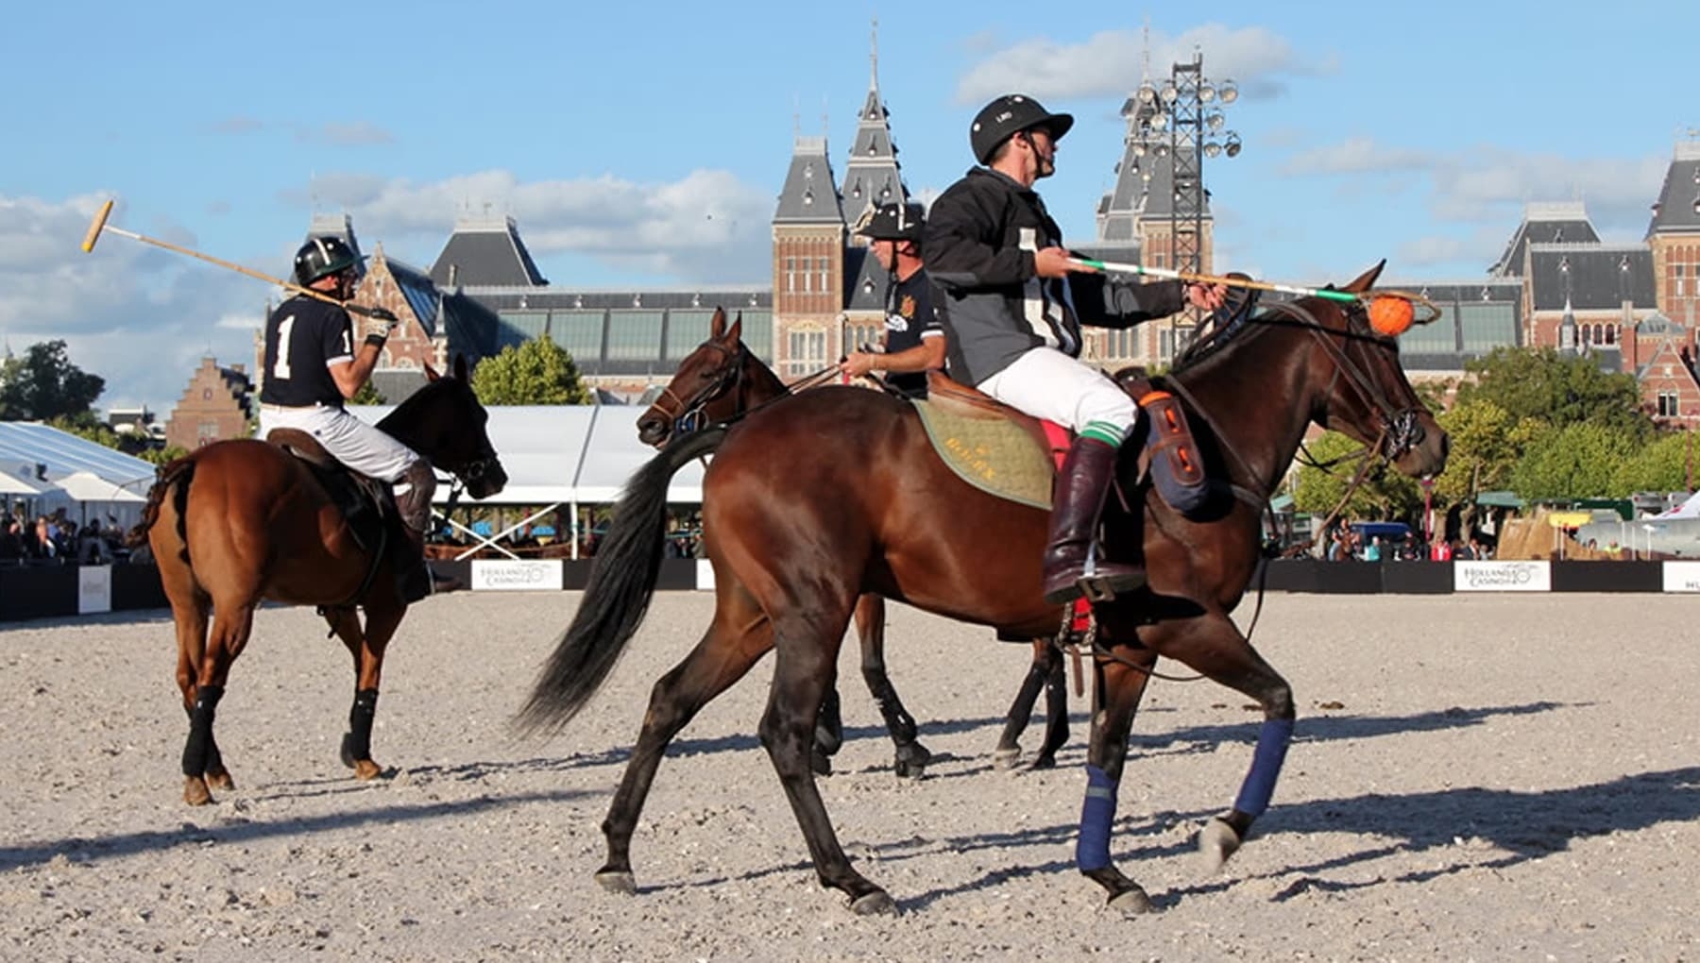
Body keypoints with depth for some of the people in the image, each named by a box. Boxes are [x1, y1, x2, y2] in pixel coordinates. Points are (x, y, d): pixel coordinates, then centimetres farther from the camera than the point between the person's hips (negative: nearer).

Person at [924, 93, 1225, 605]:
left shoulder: (1033, 214, 32)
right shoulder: (974, 196, 2)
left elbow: (1098, 300, 32)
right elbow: (942, 252, -22)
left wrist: (1181, 293, 25)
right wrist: (1032, 264, -18)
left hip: (1044, 358, 11)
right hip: (998, 354, -11)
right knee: (1111, 408, -30)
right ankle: (1064, 557, -42)